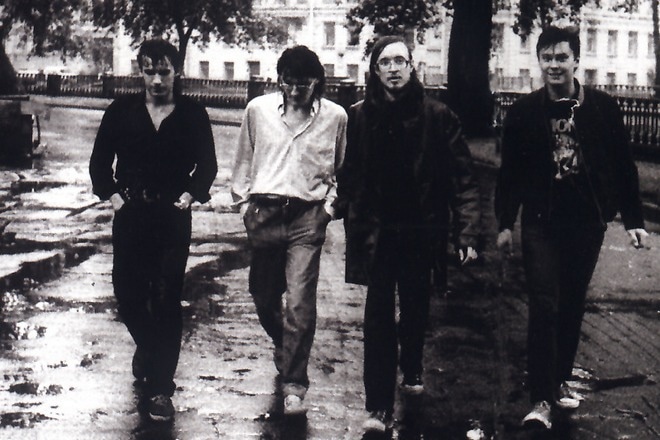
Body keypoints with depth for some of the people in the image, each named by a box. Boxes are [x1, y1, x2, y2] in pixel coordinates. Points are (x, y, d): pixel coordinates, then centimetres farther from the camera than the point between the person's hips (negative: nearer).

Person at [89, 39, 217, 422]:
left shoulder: (192, 115, 2)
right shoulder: (122, 111, 5)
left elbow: (207, 166, 8)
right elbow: (100, 160, 10)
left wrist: (190, 194, -7)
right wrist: (112, 193, -2)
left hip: (173, 217, -2)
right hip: (130, 215, 2)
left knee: (167, 300, -3)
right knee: (128, 294, 6)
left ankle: (161, 388, 2)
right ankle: (148, 349, 39)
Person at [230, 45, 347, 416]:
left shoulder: (335, 116, 1)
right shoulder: (258, 110, 3)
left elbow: (340, 168, 14)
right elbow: (244, 160, 14)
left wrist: (330, 205, 5)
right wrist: (243, 202, 9)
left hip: (307, 217, -2)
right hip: (264, 214, 2)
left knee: (300, 304, -11)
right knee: (264, 298, 12)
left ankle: (294, 385, -3)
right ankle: (286, 350, 42)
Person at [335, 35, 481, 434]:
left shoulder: (437, 117, -4)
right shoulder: (359, 116, 0)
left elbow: (462, 177, -7)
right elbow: (347, 173, 3)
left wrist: (468, 233, -13)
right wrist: (349, 218, -6)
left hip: (421, 231, 1)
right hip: (376, 232, 0)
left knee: (417, 305, 17)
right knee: (379, 314, -4)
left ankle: (412, 367, 45)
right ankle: (379, 407, -2)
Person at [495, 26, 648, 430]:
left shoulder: (603, 108, 0)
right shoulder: (524, 112, -1)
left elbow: (624, 167, 4)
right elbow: (510, 171, 5)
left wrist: (633, 219, 2)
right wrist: (505, 223, 4)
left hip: (588, 222, 2)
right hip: (542, 223, -2)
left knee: (573, 306, 11)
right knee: (544, 309, -7)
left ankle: (561, 380, 27)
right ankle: (543, 400, -7)